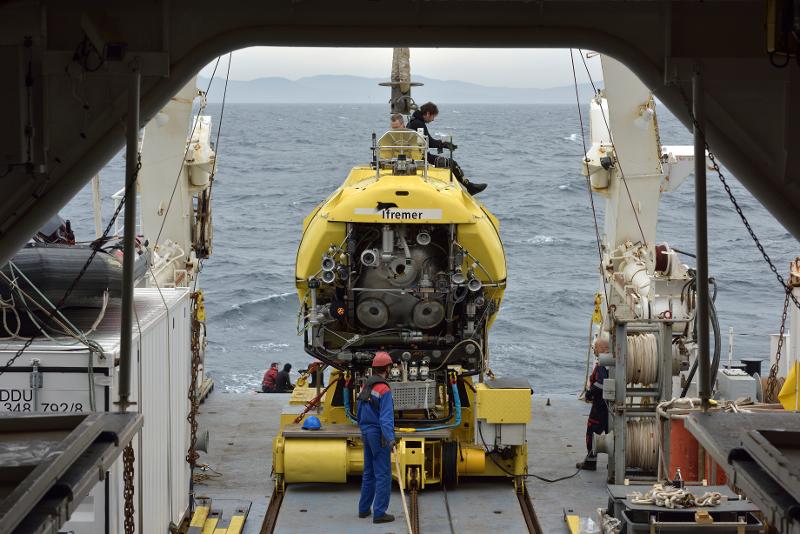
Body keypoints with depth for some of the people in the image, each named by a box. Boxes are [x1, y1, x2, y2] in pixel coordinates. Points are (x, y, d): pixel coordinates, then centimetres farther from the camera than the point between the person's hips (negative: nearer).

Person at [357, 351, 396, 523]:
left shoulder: (366, 386, 8)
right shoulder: (384, 390, -18)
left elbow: (360, 413, 17)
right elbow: (386, 417, -28)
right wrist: (390, 438, -35)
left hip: (366, 432, 9)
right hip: (379, 434, -9)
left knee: (369, 472, 18)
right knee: (383, 475, -4)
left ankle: (364, 508, 25)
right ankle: (379, 513, -5)